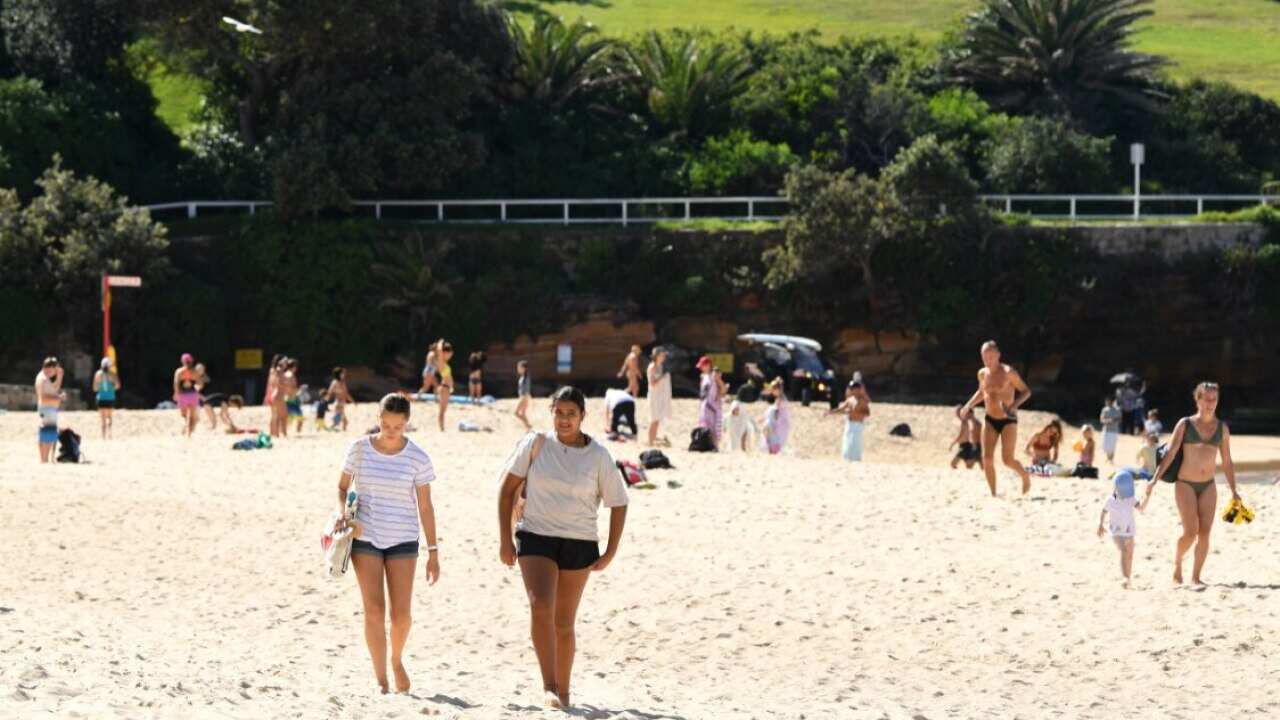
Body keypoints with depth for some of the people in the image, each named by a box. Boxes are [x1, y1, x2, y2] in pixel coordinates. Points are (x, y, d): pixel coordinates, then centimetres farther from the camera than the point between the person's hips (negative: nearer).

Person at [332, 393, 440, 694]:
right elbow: (342, 486, 10)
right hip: (365, 538, 0)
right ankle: (380, 678, 2)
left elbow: (425, 507, 0)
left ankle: (397, 659, 26)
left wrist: (433, 553, 0)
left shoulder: (417, 458, -4)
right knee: (374, 609, -6)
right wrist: (342, 512, -11)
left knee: (401, 613, -4)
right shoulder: (359, 449, -3)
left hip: (402, 541, 0)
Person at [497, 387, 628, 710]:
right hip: (536, 538, -1)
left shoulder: (598, 456, -2)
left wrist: (610, 553, 2)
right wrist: (505, 538, -1)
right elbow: (508, 488, 4)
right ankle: (549, 686, -21)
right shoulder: (536, 444, -3)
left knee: (564, 623, 8)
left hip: (579, 544, 1)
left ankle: (563, 691, 23)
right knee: (540, 606, -22)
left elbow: (618, 504, 6)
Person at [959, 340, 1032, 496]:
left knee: (1007, 460, -11)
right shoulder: (982, 374, 5)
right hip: (990, 420, 5)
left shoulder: (1008, 373, -12)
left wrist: (1014, 405, -24)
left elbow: (1026, 391, -8)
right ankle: (993, 493, 2)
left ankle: (1025, 476, 19)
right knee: (987, 459, -8)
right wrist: (968, 406, 13)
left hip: (1008, 421, -5)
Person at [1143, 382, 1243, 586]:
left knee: (1205, 533, -3)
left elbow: (1227, 462, 11)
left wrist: (1233, 491, 10)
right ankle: (1177, 562, 15)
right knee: (1191, 532, -13)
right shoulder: (1185, 425, -3)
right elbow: (1170, 453, -8)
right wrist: (1155, 479, -17)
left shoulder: (1222, 428, 5)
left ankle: (1196, 577, 7)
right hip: (1185, 485, -3)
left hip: (1208, 486, 3)